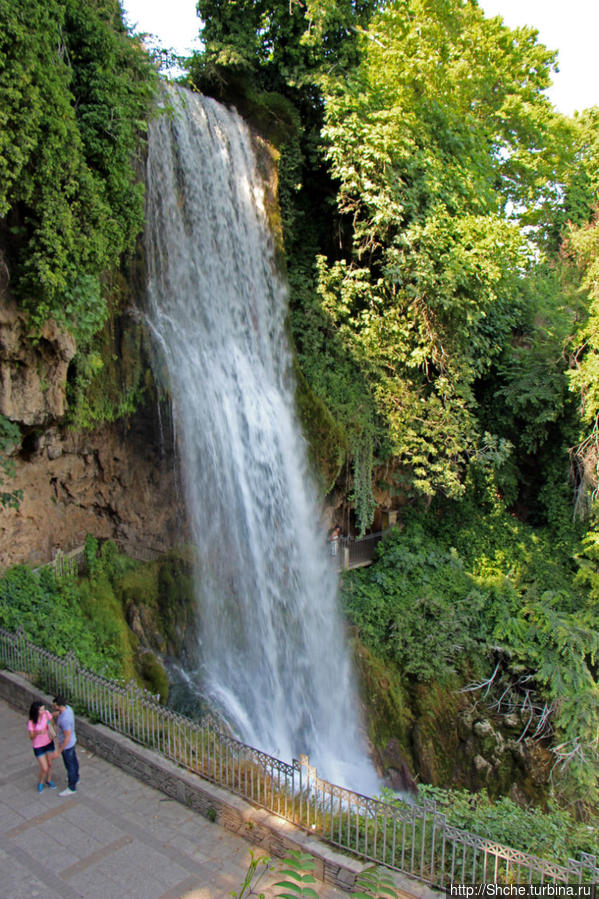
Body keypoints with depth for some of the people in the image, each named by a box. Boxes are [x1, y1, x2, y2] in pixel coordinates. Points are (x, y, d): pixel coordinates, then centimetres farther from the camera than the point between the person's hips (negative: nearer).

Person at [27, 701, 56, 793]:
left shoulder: (46, 713, -19)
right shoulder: (31, 722, -27)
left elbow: (51, 725, -3)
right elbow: (31, 737, -18)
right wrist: (38, 733, -37)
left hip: (49, 743, 3)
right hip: (38, 746, -3)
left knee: (50, 764, 19)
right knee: (44, 769, 3)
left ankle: (49, 781, 47)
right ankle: (40, 783, 35)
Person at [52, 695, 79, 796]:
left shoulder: (65, 719, -40)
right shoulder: (67, 707, -14)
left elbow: (67, 737, -31)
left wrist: (59, 751, -23)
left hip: (66, 745, -9)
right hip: (72, 741, 9)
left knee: (69, 766, 13)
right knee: (73, 760, 29)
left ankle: (72, 788, 33)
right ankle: (75, 778, 53)